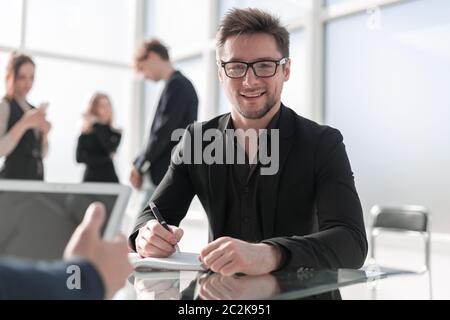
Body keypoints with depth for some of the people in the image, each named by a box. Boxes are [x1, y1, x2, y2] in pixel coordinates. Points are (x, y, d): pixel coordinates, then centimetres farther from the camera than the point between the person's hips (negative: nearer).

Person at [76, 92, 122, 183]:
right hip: (91, 179, 0)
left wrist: (97, 125, -8)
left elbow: (110, 148, -17)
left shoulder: (115, 133, 4)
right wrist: (106, 159, -15)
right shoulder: (85, 134, 3)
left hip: (110, 179, 0)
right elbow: (80, 157, -8)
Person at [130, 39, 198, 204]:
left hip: (167, 175, -9)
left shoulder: (176, 85, -13)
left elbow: (164, 131, -19)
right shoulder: (181, 84, 15)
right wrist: (141, 163, 13)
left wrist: (140, 165, -8)